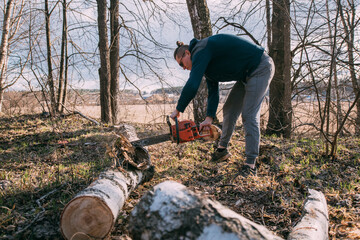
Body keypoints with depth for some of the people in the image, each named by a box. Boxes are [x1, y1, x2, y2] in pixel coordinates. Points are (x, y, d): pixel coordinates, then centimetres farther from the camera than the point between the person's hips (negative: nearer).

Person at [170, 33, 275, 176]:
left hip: (260, 68, -10)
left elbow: (192, 86, -28)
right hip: (246, 75, 10)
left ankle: (250, 163, -10)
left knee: (249, 115, -14)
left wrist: (178, 110, -17)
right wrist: (209, 118, -3)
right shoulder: (206, 65, 11)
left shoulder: (200, 50, -19)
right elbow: (213, 93, 7)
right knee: (229, 110, 10)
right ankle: (222, 149, 23)